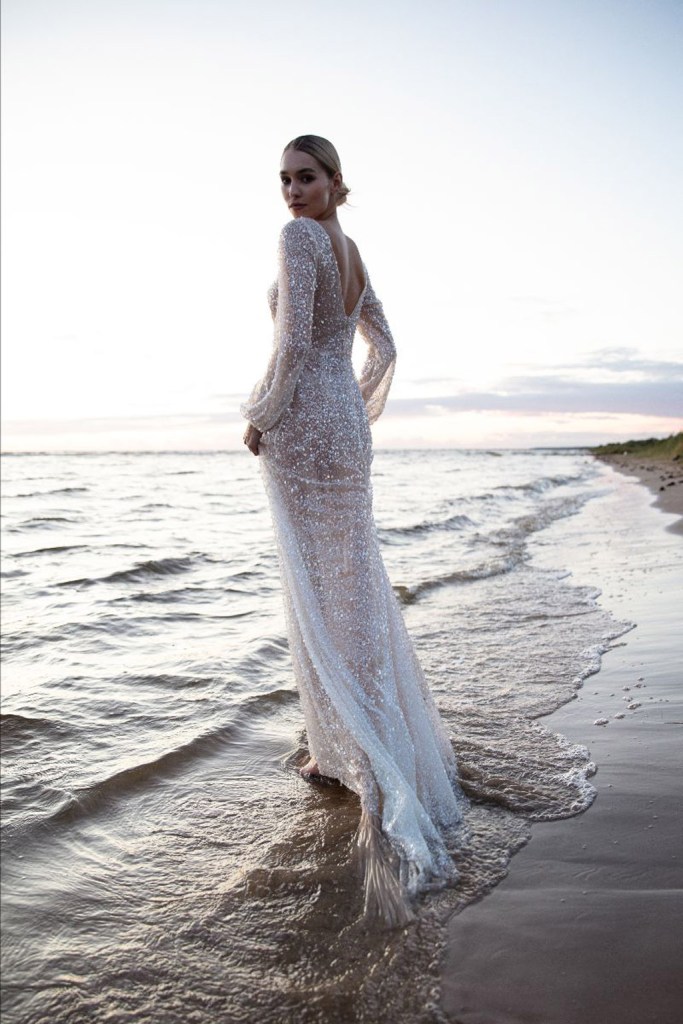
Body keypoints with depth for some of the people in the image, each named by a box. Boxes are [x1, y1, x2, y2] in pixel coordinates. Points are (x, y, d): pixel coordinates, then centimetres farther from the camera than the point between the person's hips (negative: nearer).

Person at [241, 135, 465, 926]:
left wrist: (258, 420, -8)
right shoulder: (352, 254, 18)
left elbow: (292, 345, -20)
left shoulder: (299, 238, -10)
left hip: (303, 435, -9)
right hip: (346, 432, 9)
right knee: (352, 589, 14)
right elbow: (384, 349, 23)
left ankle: (378, 776, 0)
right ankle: (344, 750, 29)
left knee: (324, 602, -4)